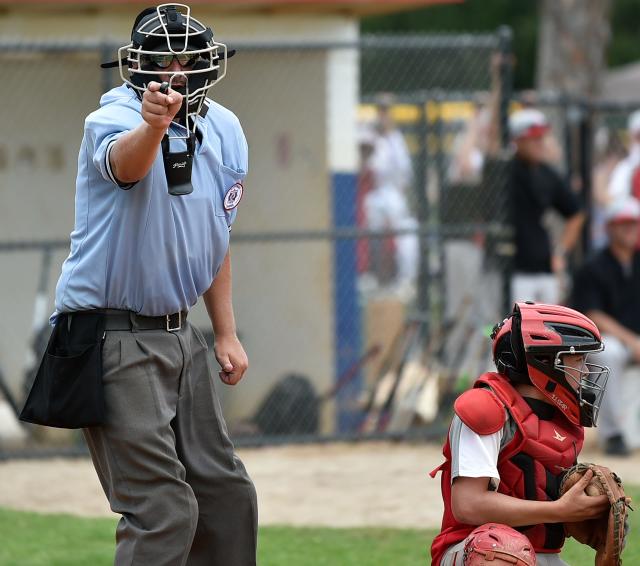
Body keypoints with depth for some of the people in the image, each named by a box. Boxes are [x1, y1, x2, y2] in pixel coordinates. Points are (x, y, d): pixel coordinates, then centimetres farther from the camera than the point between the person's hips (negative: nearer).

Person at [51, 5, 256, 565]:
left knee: (226, 493, 14)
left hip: (179, 332, 8)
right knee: (163, 511, -12)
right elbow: (127, 162, -43)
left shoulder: (225, 131, 5)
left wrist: (226, 333, 14)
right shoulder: (112, 121, -17)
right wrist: (154, 125, -65)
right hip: (114, 337, -8)